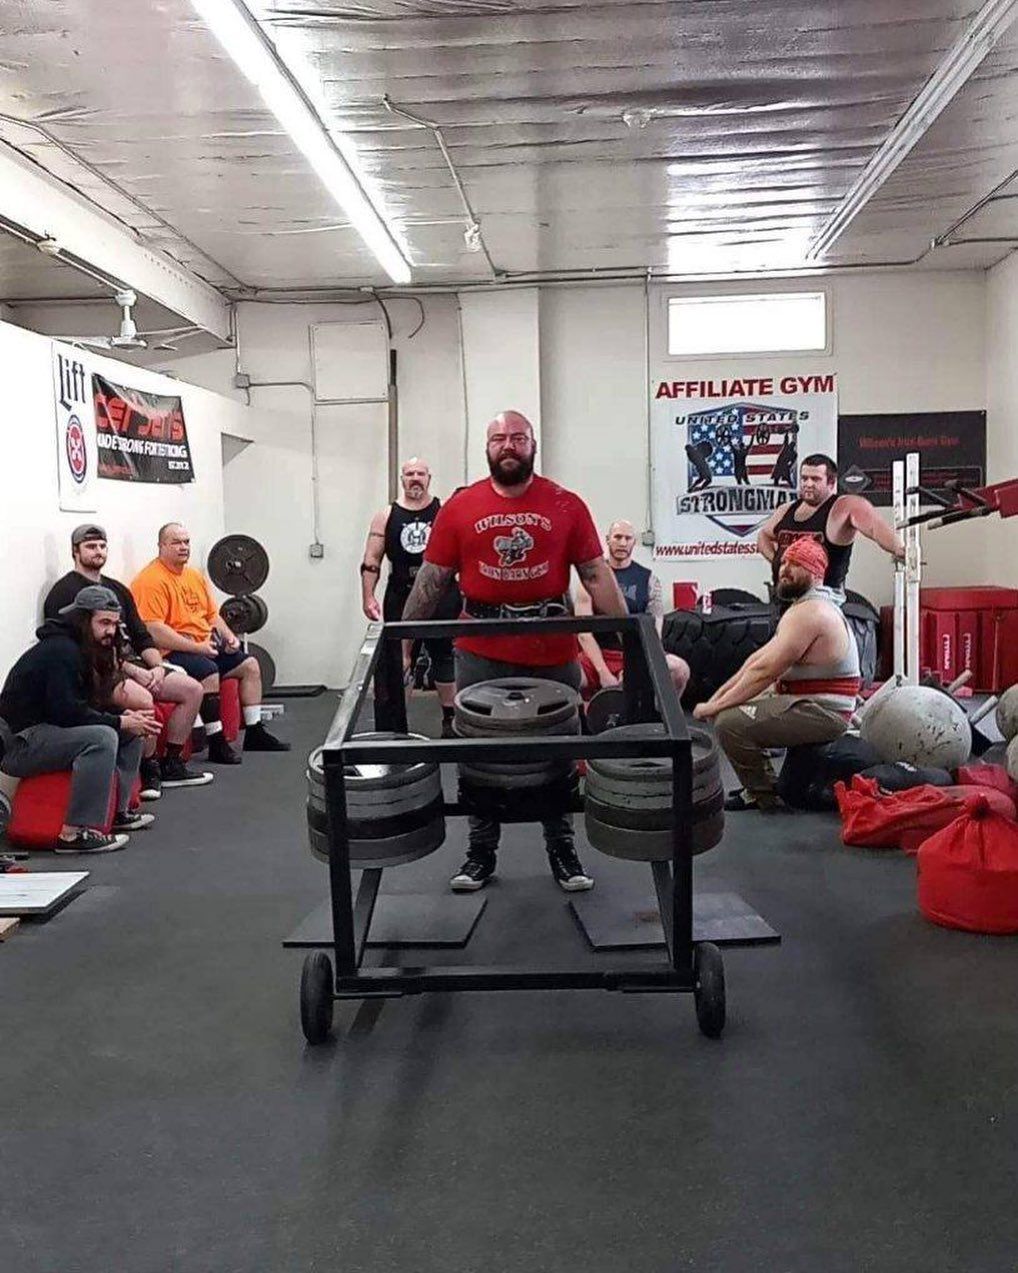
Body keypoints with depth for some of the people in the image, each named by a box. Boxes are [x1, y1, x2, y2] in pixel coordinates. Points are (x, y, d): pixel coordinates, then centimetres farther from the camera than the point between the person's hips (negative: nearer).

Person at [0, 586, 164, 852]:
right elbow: (66, 712, -25)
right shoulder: (60, 650, -18)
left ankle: (118, 811, 9)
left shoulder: (86, 650, 12)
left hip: (47, 729, 11)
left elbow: (91, 703, 13)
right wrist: (120, 722, -19)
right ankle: (74, 834, -31)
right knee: (101, 737, -32)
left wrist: (125, 716, -6)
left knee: (132, 731, 9)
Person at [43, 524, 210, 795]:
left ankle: (171, 765, 6)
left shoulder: (117, 589, 19)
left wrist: (157, 666, -3)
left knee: (192, 689, -2)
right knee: (143, 699, -35)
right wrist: (133, 671, -19)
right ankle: (149, 771, -14)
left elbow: (141, 635, 17)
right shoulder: (65, 592, -6)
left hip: (133, 663, 9)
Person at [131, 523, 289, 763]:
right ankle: (217, 744, -24)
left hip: (205, 646, 10)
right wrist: (197, 647, -23)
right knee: (209, 671, -34)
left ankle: (255, 733, 13)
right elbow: (153, 630, -23)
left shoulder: (195, 576, 16)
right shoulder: (152, 580, -14)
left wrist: (228, 636, 4)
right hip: (171, 651, -10)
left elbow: (212, 615, 25)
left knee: (250, 665, 7)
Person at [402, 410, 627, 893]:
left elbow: (597, 575, 0)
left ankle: (562, 852, 26)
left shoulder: (566, 505, 0)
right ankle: (480, 854, 24)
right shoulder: (460, 507, 1)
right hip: (480, 654, 0)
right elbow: (430, 580, 4)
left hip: (552, 654, 0)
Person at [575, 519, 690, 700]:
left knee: (680, 669, -28)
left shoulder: (648, 579, 4)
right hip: (597, 655, -1)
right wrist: (603, 672, -17)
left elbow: (654, 632, -1)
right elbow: (584, 631, -6)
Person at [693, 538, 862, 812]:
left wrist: (717, 706, -16)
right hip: (814, 705, 11)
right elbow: (759, 657, 13)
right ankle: (757, 785, 20)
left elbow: (764, 671, -23)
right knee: (732, 709, 19)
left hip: (821, 713, -11)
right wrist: (721, 695, 5)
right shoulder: (806, 605, 16)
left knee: (730, 722, -21)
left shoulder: (810, 612, -19)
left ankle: (763, 795, -3)